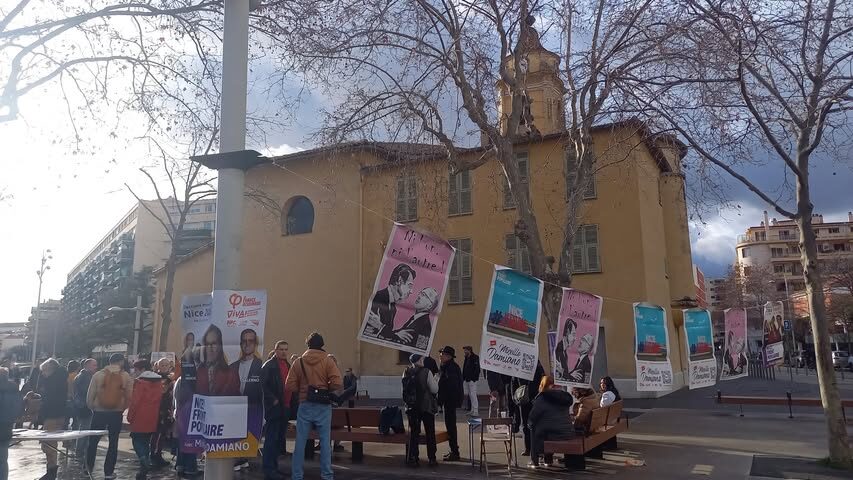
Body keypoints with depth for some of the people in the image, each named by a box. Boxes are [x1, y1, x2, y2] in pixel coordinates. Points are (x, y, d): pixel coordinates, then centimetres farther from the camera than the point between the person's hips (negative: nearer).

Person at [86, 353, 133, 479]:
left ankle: (89, 467, 26)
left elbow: (90, 395, -3)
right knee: (113, 443, 9)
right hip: (116, 413, 0)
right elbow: (129, 396, -4)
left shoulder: (98, 375, -4)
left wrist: (93, 407, 14)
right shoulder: (126, 376, -3)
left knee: (93, 440, 17)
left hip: (99, 412, 0)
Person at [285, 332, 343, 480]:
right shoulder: (327, 361, -4)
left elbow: (289, 386, -2)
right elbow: (338, 383, -13)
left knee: (300, 442, 8)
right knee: (325, 441, 6)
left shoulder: (299, 362, 1)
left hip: (305, 405, 1)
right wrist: (326, 388, 5)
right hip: (323, 406, -1)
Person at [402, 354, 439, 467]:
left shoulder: (406, 373, -1)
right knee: (430, 433, 8)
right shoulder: (426, 372, -14)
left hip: (411, 407, 3)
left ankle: (412, 458, 8)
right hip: (426, 407, -3)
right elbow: (434, 389, -11)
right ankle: (432, 459, 12)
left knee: (413, 433, 10)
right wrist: (435, 380, 6)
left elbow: (405, 390, 7)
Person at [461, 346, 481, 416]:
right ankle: (472, 410, 17)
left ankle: (476, 411, -6)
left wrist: (474, 378, -21)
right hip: (467, 379, 9)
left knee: (473, 395, -9)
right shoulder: (466, 358, 16)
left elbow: (477, 369, -16)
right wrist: (463, 378, 15)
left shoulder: (475, 358, -10)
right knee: (470, 395, 11)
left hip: (472, 380, -9)